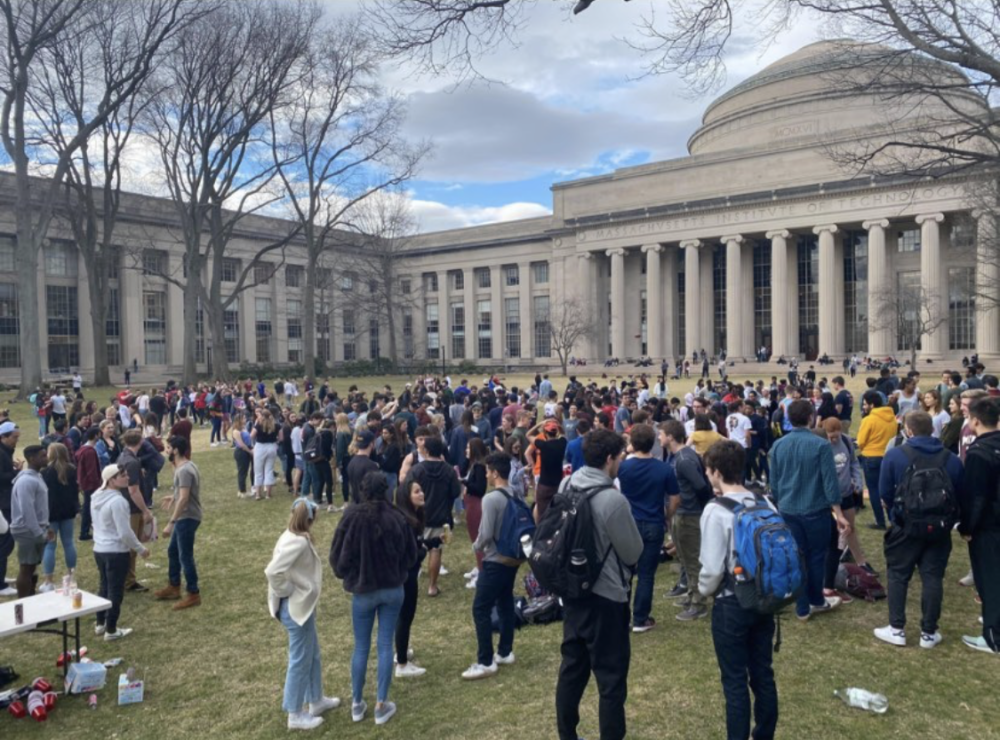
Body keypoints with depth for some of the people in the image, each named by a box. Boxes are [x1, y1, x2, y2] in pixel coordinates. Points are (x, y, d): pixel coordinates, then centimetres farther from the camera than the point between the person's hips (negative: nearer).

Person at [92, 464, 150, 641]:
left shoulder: (97, 497, 5)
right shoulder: (117, 501, -24)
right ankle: (111, 631, 13)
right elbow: (125, 532, -23)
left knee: (104, 587, 22)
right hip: (116, 552, -9)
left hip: (99, 549, 9)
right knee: (115, 591, 4)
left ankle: (100, 624, 33)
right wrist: (140, 549, -10)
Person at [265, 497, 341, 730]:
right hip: (296, 607, -10)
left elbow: (286, 569, 11)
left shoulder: (295, 538, 3)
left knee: (313, 654, 22)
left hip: (302, 605, 10)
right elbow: (273, 571, -32)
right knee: (300, 660, 5)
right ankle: (295, 715, 21)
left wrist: (290, 590, 7)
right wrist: (286, 591, -18)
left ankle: (316, 701, 38)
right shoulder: (298, 542, -25)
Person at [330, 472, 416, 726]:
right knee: (385, 646, 10)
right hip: (393, 590, 1)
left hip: (363, 592, -1)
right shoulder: (397, 518, -12)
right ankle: (381, 706, 16)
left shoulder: (352, 517, -16)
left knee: (361, 647, 13)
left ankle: (357, 704, 25)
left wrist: (349, 577, 12)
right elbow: (411, 555, 0)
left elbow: (338, 558, -7)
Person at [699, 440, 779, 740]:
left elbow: (713, 567, -18)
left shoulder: (716, 511, -18)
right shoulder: (766, 505, -2)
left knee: (735, 681, 7)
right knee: (763, 674, 18)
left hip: (731, 604, -6)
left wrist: (704, 589, 2)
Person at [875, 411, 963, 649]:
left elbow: (885, 493, -5)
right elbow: (959, 496, 6)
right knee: (933, 578, 9)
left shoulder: (895, 455, -11)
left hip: (905, 527, -2)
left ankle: (897, 629, 12)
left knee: (897, 576, 9)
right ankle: (929, 633, 16)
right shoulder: (952, 458, -1)